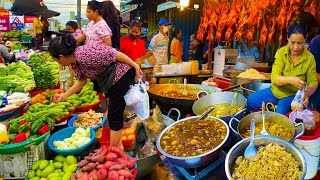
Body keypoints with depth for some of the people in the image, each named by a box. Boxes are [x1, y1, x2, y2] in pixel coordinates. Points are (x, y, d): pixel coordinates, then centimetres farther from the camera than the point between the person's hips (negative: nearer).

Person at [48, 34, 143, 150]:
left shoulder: (85, 54, -28)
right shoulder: (75, 63, 1)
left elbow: (116, 54, -25)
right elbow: (82, 81, 13)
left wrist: (135, 66, -20)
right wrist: (63, 96, 12)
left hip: (122, 74, -10)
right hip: (110, 80, 10)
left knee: (114, 114, -5)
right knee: (113, 111, 18)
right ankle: (118, 144, 33)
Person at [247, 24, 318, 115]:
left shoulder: (309, 58, -11)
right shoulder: (281, 52, -11)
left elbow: (313, 82, -4)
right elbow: (274, 78, -19)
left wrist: (307, 93, -28)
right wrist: (290, 79, -40)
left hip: (293, 95, -2)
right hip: (275, 91, 2)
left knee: (280, 113, -30)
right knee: (251, 100, -14)